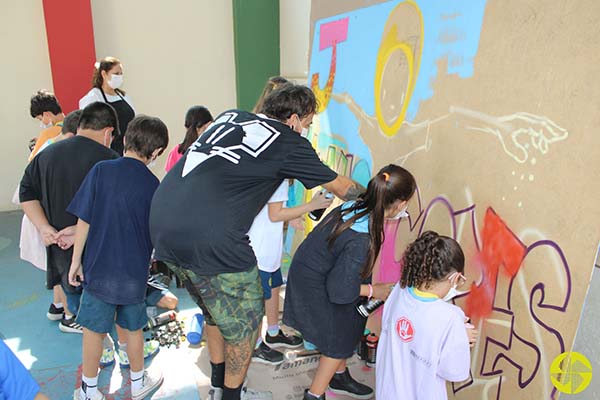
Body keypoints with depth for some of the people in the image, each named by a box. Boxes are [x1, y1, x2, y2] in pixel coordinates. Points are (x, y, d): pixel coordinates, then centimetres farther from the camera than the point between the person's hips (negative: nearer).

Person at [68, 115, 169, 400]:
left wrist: (76, 260, 2)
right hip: (135, 272, 1)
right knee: (133, 328, 19)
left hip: (99, 269, 0)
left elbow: (84, 220, -8)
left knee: (94, 330, 15)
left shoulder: (101, 170, -10)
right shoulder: (153, 184, -8)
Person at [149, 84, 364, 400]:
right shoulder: (289, 143, 2)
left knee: (216, 311, 26)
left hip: (161, 222, 8)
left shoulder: (230, 117, 18)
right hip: (209, 237, -8)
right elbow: (339, 186, 13)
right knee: (244, 320, 15)